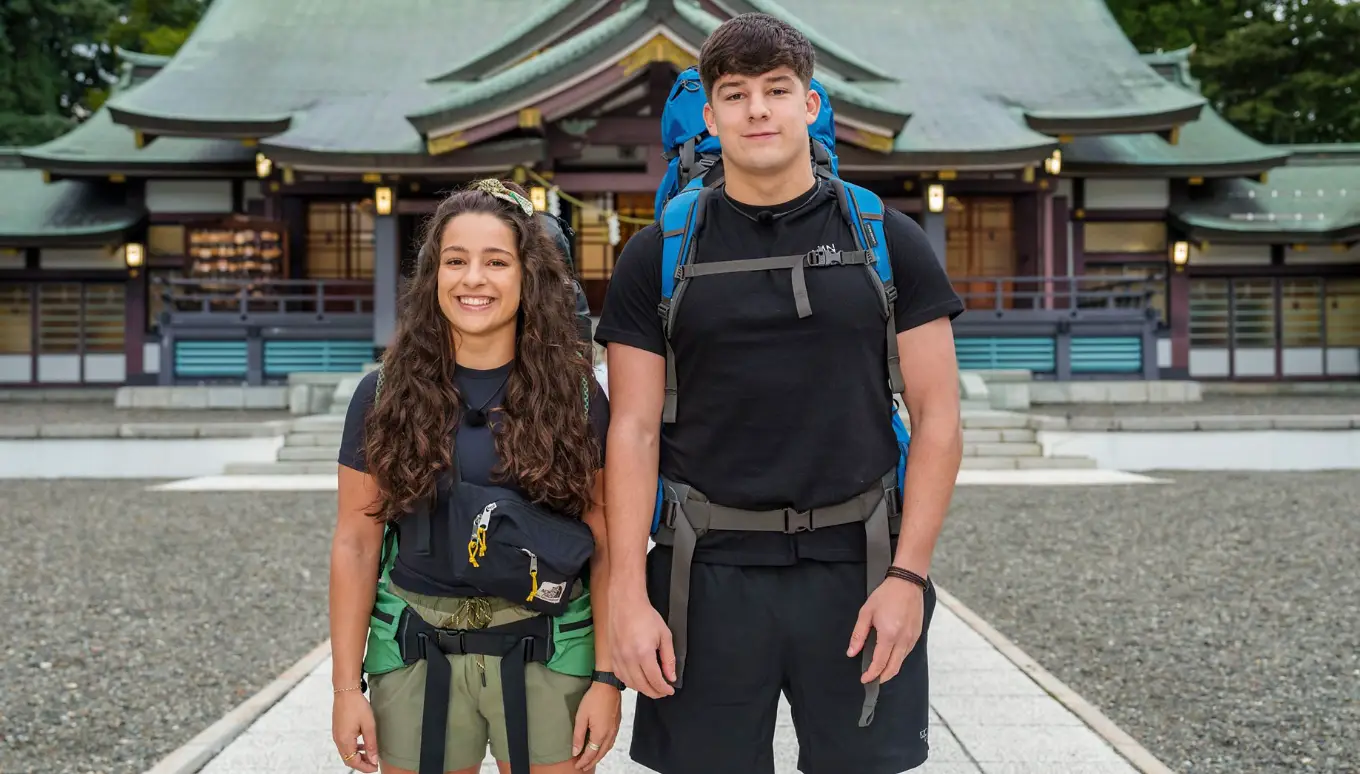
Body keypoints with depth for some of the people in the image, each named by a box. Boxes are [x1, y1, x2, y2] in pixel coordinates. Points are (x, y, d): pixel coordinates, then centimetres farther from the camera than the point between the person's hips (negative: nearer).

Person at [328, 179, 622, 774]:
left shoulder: (577, 399, -1)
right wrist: (347, 687, -2)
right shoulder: (385, 396, 0)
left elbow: (605, 546, -1)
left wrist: (607, 677, -5)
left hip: (549, 657, 0)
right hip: (418, 658, 1)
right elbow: (356, 544, 1)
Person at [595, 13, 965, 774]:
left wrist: (908, 574, -6)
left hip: (858, 569, 0)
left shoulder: (888, 241, 4)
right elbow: (633, 432, 1)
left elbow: (938, 417, 1)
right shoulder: (659, 255, 4)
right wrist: (629, 595, -6)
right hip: (709, 573, 0)